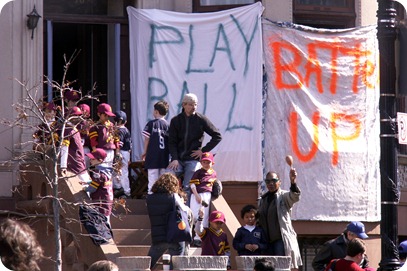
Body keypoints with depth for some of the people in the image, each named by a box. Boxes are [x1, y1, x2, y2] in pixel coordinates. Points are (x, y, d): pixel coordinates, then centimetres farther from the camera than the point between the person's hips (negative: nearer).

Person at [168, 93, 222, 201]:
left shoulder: (201, 120, 1)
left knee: (187, 188, -10)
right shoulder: (176, 120, 6)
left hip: (193, 159, -2)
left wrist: (203, 150, -1)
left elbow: (217, 136, 5)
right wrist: (174, 159, -11)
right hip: (178, 159, 2)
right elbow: (172, 142, 3)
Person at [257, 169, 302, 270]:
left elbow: (294, 197, -26)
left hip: (281, 239, -6)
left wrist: (293, 182, -46)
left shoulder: (283, 196, -2)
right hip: (267, 241, 6)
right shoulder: (262, 200, 16)